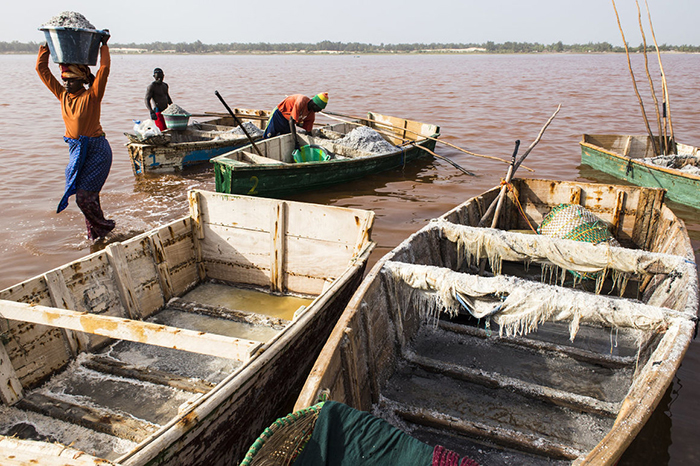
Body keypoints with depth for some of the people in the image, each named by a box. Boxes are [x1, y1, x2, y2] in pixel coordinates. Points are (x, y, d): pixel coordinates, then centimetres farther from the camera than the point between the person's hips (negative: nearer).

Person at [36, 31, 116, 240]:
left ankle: (102, 227, 15)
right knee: (88, 196, 12)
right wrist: (46, 46, 9)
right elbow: (41, 69, 10)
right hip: (76, 150, 6)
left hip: (96, 150, -6)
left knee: (84, 196, -9)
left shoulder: (92, 96, -12)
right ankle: (95, 235, 25)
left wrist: (104, 45, -15)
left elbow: (104, 69, -22)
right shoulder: (63, 95, 5)